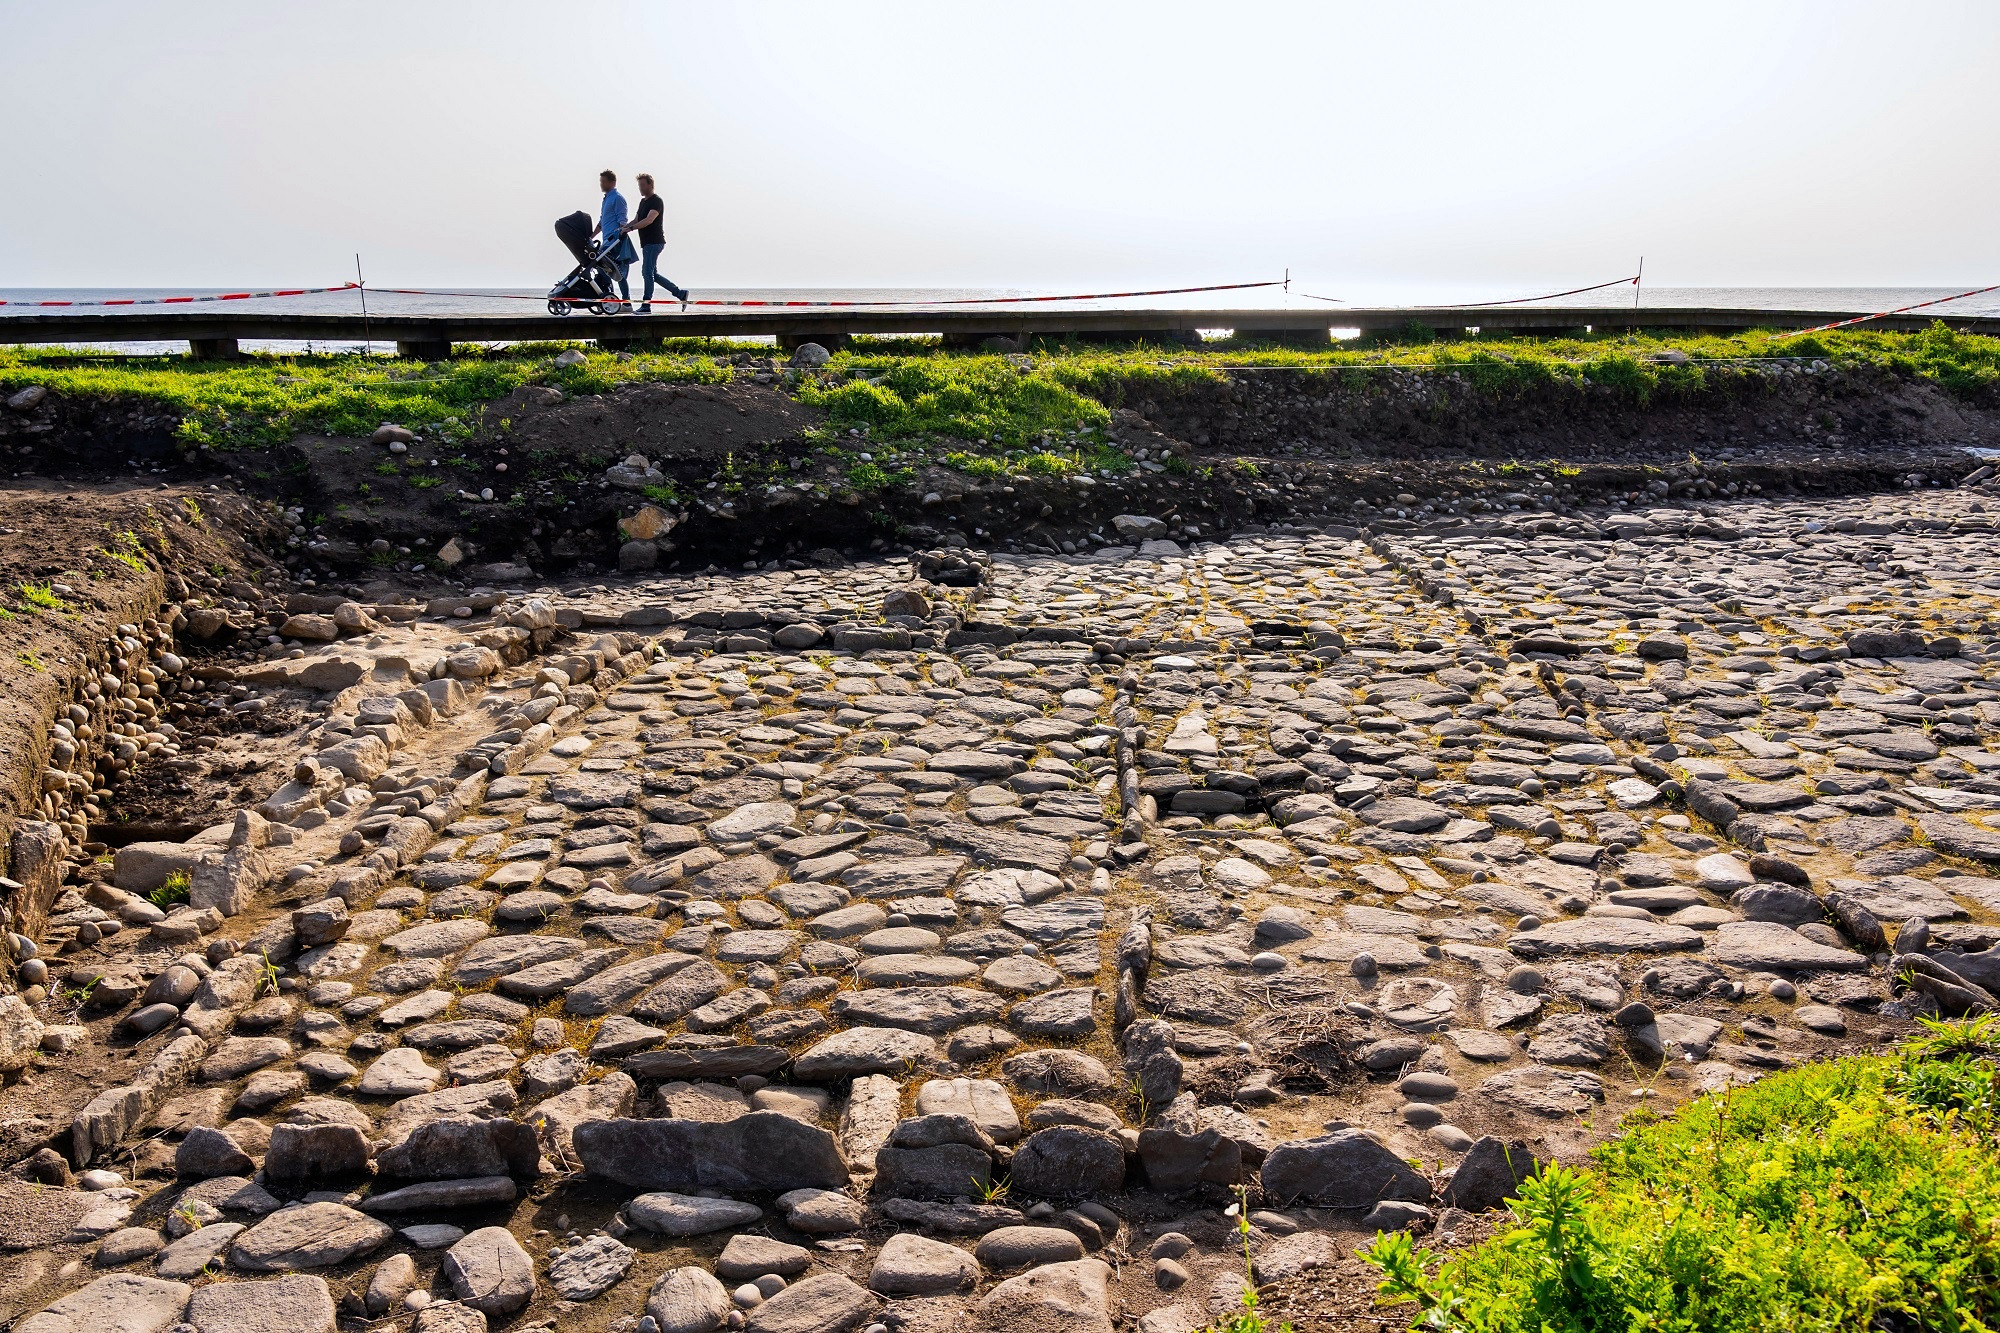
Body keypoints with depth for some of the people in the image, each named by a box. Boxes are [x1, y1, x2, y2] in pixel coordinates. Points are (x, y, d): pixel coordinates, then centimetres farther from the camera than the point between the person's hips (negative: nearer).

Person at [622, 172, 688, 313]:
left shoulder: (656, 201, -11)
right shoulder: (643, 201, 19)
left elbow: (649, 220, -23)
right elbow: (637, 220, 21)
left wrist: (631, 228, -29)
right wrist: (623, 227, 3)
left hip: (655, 242, -10)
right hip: (647, 243, 10)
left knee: (647, 272, -12)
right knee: (652, 274, 11)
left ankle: (646, 305, -10)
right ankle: (680, 293, 17)